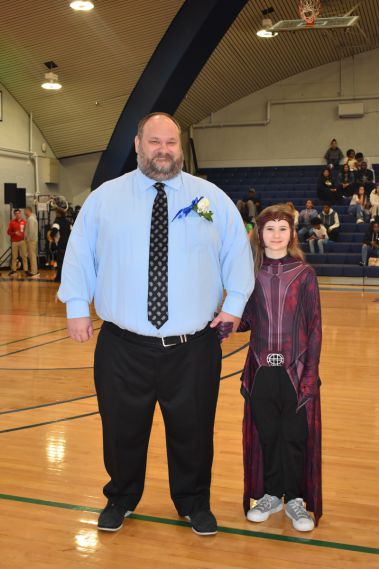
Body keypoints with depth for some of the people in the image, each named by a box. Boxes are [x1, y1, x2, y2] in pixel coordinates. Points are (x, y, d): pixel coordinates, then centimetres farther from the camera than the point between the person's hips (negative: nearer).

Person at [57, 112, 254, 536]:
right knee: (122, 429, 12)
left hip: (194, 346, 1)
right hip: (123, 346, 0)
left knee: (193, 430, 12)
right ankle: (120, 499, 39)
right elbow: (79, 252, 6)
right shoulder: (104, 198, 4)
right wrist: (77, 307, -1)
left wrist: (234, 304, 0)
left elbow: (238, 251, 9)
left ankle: (194, 503, 37)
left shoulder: (213, 198, 4)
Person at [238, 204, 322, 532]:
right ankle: (270, 495, 28)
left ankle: (295, 499, 23)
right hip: (261, 369, 2)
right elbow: (246, 321, 7)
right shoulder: (252, 273, 4)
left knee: (295, 436, 5)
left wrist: (310, 373, -7)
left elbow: (315, 327, -2)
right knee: (266, 434, 11)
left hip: (296, 370, -2)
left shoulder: (304, 274, -1)